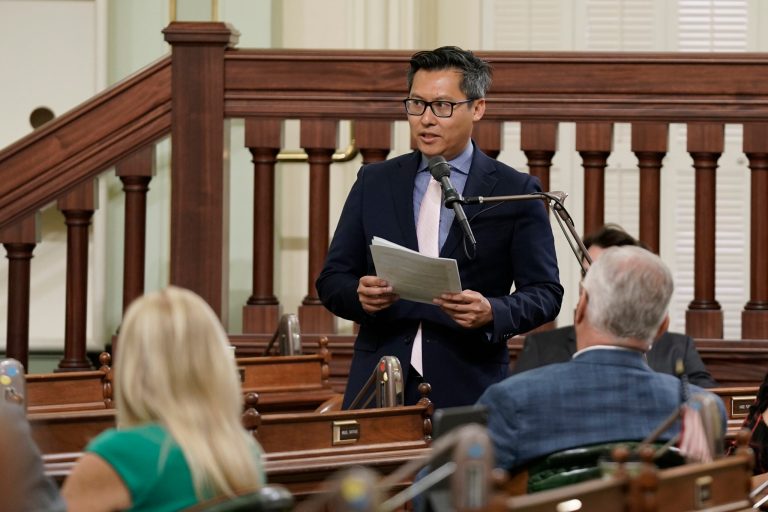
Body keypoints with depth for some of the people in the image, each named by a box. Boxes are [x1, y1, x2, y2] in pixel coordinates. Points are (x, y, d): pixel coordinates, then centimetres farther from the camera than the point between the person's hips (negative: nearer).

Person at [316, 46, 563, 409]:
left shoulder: (515, 193, 2)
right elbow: (331, 280, 10)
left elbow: (545, 293, 1)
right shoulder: (374, 182, 11)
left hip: (468, 393, -2)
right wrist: (359, 295, -13)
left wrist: (492, 313, -19)